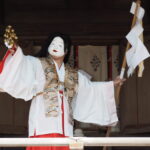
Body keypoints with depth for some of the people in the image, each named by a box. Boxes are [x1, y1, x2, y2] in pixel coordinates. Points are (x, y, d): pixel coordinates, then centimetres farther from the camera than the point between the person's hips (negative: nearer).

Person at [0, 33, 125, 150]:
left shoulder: (74, 74, 25)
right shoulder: (37, 64, 10)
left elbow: (90, 87, 36)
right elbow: (24, 63, -9)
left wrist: (112, 84, 39)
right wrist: (15, 51, -28)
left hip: (64, 124, 5)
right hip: (44, 119, -5)